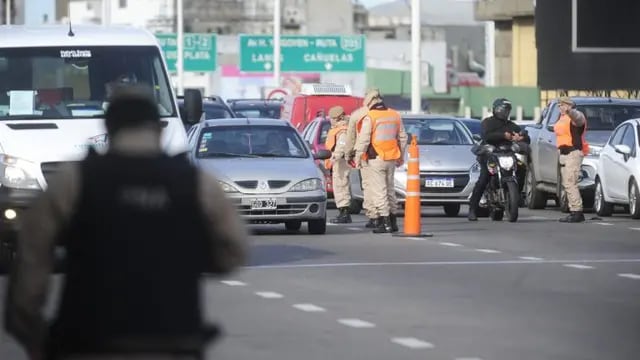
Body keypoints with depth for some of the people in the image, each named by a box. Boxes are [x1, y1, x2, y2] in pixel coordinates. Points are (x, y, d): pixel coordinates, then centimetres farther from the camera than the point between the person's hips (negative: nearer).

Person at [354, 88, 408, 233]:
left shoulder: (369, 117, -11)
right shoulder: (395, 115, 8)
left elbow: (363, 140, -14)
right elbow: (402, 138, 14)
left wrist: (358, 157, -4)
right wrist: (401, 156, 24)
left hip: (376, 159, -6)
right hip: (391, 159, 6)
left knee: (378, 191, -3)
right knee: (390, 189, 16)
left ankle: (385, 222, -6)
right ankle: (392, 221, 21)